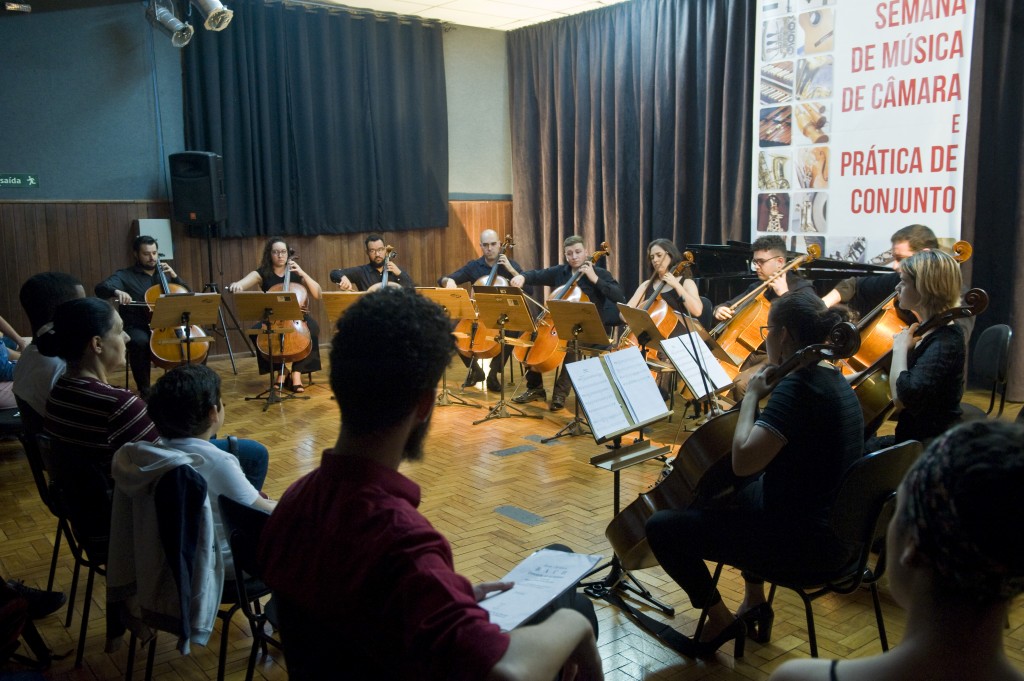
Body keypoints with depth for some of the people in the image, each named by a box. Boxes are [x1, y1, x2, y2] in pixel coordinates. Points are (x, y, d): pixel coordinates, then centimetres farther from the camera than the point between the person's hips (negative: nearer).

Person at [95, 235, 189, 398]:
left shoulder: (164, 273, 18)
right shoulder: (125, 275, 3)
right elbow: (101, 288, -14)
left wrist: (174, 276, 1)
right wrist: (117, 292, -37)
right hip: (137, 328, -3)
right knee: (140, 342, -37)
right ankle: (145, 391, -23)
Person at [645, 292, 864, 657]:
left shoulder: (797, 386, -24)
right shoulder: (833, 378, 6)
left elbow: (743, 461, -32)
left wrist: (752, 395, -20)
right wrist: (765, 393, 5)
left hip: (804, 540, -10)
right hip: (835, 528, 10)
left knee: (661, 527, -8)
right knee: (736, 495, 37)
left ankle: (720, 618, 10)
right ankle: (755, 600, 35)